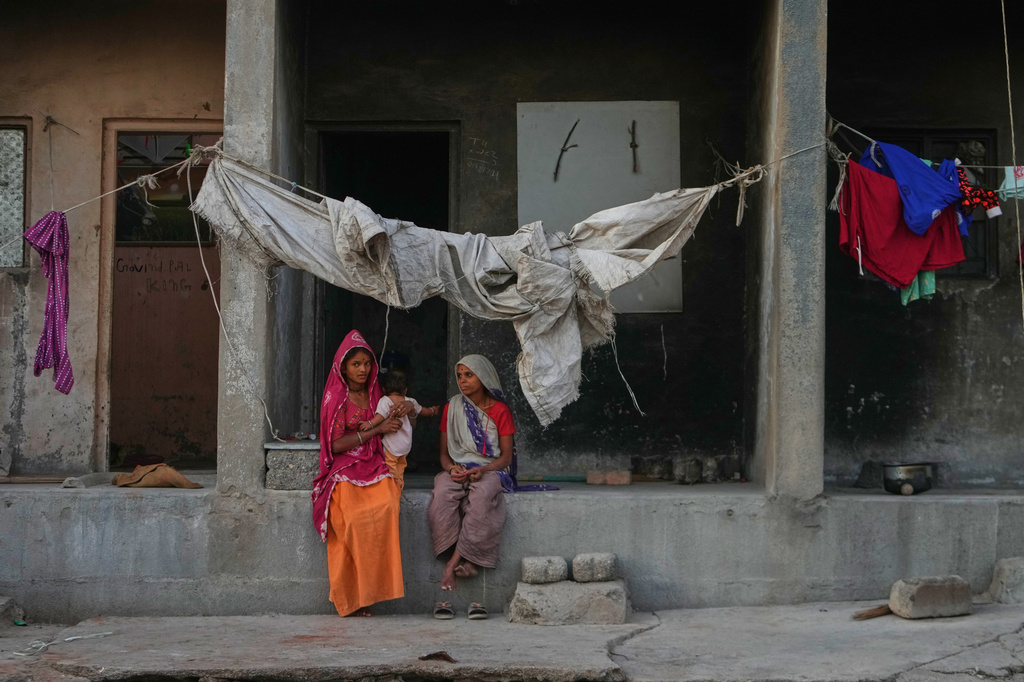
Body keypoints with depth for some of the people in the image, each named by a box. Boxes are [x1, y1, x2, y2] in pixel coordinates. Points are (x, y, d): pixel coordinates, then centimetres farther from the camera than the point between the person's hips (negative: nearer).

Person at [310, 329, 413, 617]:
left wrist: (402, 412, 5)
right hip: (344, 471, -4)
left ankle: (365, 591, -25)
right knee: (357, 517, -33)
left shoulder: (374, 395, 19)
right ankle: (350, 599, -23)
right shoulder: (336, 397, 3)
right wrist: (377, 429, -9)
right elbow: (336, 445, -6)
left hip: (374, 468, 4)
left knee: (387, 505, -31)